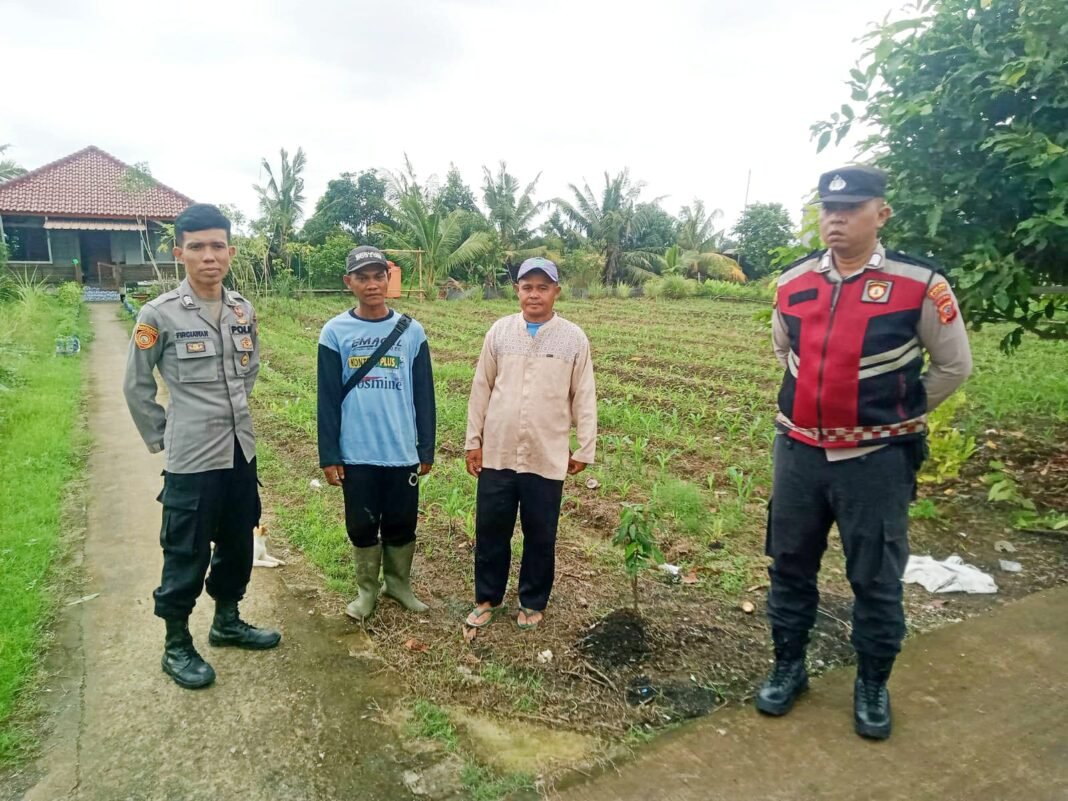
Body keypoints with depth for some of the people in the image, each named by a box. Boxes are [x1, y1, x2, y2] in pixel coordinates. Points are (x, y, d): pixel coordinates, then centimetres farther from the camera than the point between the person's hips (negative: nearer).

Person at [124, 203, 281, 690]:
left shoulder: (244, 311, 2)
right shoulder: (159, 315, -12)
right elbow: (137, 386, -3)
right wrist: (161, 438, 0)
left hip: (241, 453, 5)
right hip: (191, 460, -5)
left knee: (238, 546, 17)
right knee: (186, 557, 7)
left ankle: (227, 622, 37)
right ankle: (177, 646, 25)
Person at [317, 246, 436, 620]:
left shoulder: (411, 331, -1)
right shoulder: (335, 332, -3)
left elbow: (424, 395, 3)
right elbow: (328, 399, -2)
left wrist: (427, 449, 4)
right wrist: (328, 455, -3)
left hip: (402, 451, 1)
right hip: (356, 453, -1)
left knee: (401, 524, 12)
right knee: (362, 526, 11)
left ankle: (399, 584, 33)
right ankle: (367, 590, 29)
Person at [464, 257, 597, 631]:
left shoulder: (574, 338, -4)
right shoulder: (500, 331, 1)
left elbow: (584, 398, 1)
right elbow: (481, 389, 5)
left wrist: (585, 450, 1)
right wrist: (473, 441, 5)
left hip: (547, 458, -1)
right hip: (497, 454, 2)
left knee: (540, 536, 11)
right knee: (490, 530, 12)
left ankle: (532, 602, 32)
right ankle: (488, 598, 32)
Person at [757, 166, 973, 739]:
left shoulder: (920, 285, -11)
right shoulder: (793, 283, 1)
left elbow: (954, 366, 3)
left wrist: (896, 417, 8)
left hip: (876, 459, -3)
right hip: (798, 452, 4)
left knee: (876, 580, 10)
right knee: (789, 567, 15)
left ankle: (872, 685, 32)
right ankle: (788, 667, 35)